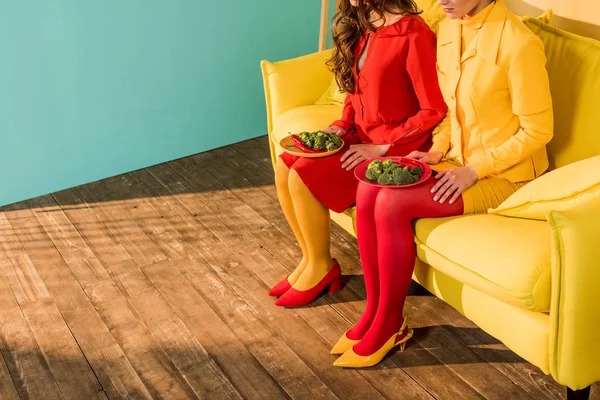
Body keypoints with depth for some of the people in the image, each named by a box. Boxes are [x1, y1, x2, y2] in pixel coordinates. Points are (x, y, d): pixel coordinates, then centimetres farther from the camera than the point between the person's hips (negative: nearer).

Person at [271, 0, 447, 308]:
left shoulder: (413, 36, -19)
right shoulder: (363, 27, 7)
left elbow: (435, 111, -19)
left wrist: (381, 147, -20)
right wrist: (341, 125, 0)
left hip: (394, 146, -8)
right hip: (361, 136, 8)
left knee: (303, 177, -20)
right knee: (284, 167, -9)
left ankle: (322, 267, 1)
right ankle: (310, 259, 5)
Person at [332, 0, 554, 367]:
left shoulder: (519, 43, -21)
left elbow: (538, 130, -15)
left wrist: (474, 170, -19)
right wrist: (436, 151, -1)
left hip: (502, 173, -7)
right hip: (457, 159, 7)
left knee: (392, 204, -23)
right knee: (368, 192, -14)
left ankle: (390, 325, -4)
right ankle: (374, 310, -1)